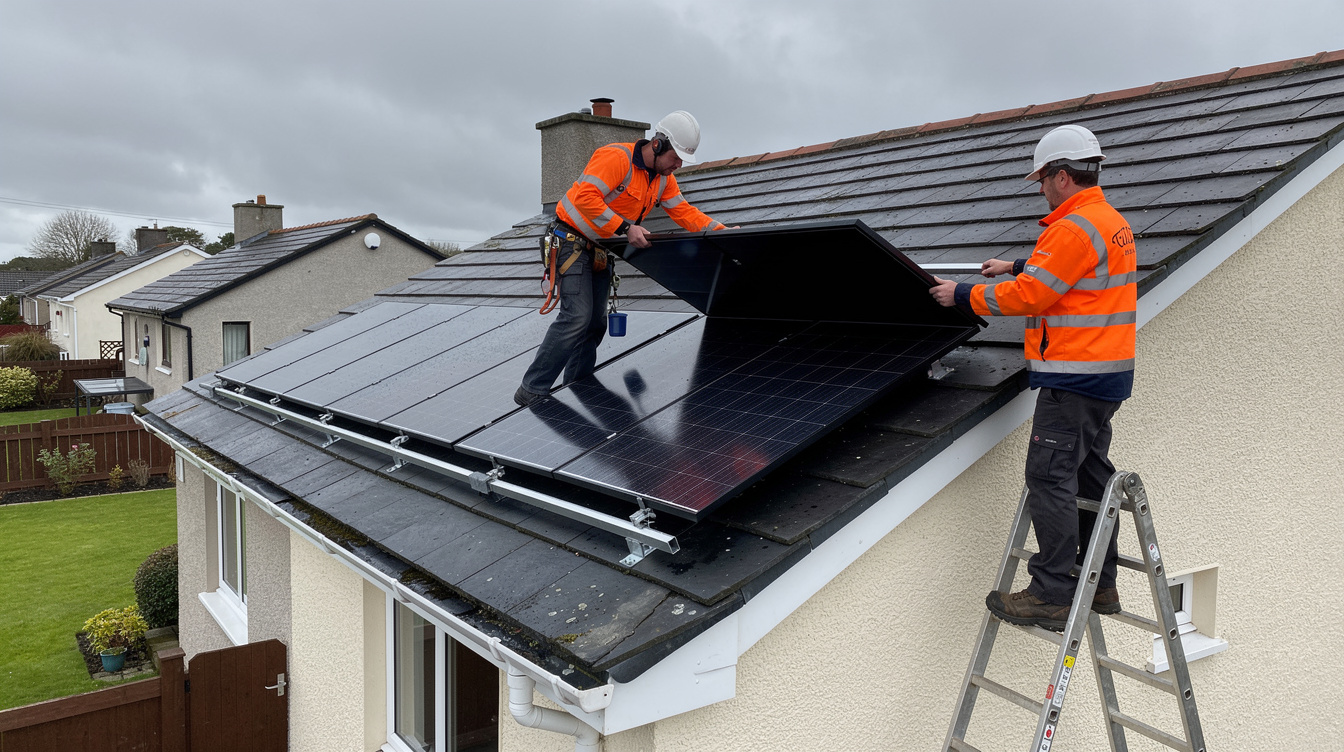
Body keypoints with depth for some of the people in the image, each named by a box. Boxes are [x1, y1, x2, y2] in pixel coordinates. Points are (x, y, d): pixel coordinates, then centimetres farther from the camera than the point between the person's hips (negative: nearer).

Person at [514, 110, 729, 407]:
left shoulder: (664, 179, 6)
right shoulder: (616, 157, -22)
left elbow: (684, 212, 8)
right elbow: (586, 197, -31)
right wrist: (625, 228, -32)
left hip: (601, 250, 9)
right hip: (573, 242, -9)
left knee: (595, 324, 7)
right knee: (577, 317, -19)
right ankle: (531, 391, -14)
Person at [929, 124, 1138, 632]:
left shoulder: (1074, 228, -17)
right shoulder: (1112, 223, 16)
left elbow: (1026, 296, -17)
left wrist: (963, 295, -6)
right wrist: (1017, 266, 36)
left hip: (1074, 379, -10)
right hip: (1106, 376, 10)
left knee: (1050, 478, -8)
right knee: (1091, 476, 15)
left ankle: (1052, 596, -6)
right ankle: (1100, 587, 23)